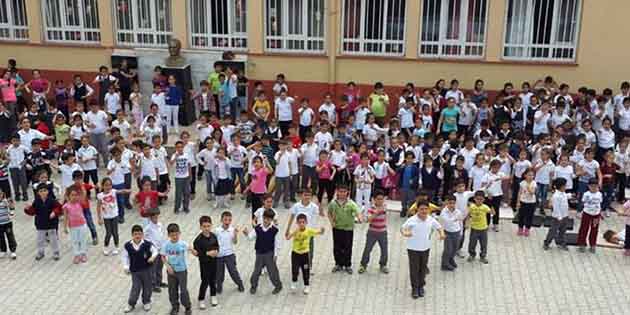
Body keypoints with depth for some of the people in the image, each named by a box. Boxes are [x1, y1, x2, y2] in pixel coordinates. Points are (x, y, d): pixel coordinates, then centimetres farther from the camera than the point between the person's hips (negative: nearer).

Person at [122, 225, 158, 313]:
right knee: (135, 288, 3)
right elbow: (125, 256, 0)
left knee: (147, 287, 14)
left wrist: (153, 257, -23)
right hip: (134, 271, 0)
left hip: (147, 269, 0)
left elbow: (155, 251, -4)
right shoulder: (127, 245, -13)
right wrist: (126, 267, -5)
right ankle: (131, 304, 25)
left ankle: (146, 302, 36)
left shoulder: (147, 244, -17)